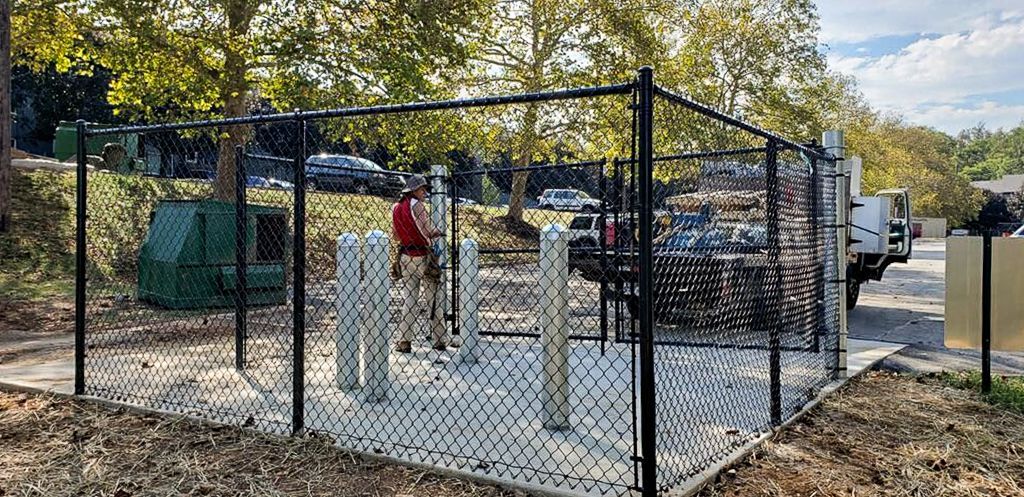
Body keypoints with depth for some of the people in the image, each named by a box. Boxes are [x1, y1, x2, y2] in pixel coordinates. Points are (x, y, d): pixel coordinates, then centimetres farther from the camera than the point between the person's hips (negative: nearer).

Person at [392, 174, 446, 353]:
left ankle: (404, 341, 4)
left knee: (408, 299, 9)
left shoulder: (395, 208, 8)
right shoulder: (415, 205, -13)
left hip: (405, 257, 6)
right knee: (434, 298, 4)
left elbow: (397, 236, 14)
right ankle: (439, 340, 9)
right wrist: (439, 233, 4)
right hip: (423, 257, -6)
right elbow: (429, 231, -15)